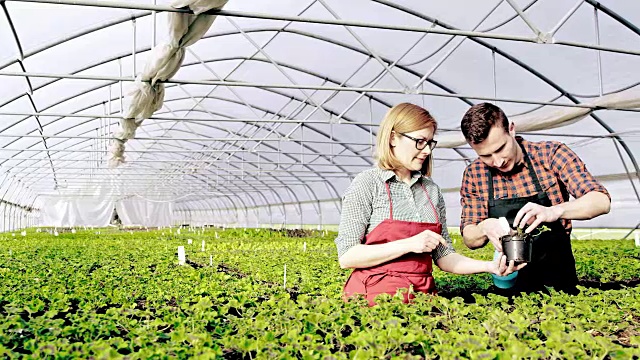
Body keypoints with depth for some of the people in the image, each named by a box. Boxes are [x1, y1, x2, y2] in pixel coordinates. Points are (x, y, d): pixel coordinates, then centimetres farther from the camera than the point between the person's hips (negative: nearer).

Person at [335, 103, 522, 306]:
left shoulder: (432, 190, 11)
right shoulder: (367, 184, -4)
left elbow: (444, 256, 14)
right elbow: (346, 257, -10)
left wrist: (489, 266, -2)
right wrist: (409, 244, -17)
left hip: (423, 293, 5)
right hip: (376, 296, -4)